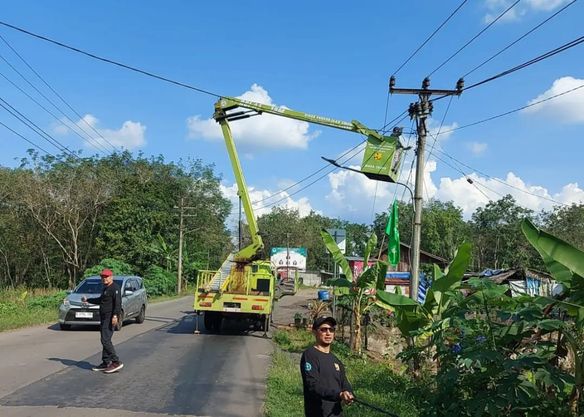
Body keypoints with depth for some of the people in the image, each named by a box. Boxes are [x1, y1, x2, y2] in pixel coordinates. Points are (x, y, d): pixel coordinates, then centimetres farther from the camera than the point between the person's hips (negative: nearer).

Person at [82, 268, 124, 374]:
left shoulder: (114, 288, -12)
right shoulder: (105, 288, 20)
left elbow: (118, 302, -22)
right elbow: (100, 300, 36)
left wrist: (115, 315, -32)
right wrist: (88, 300, 43)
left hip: (111, 318, -10)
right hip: (104, 318, 10)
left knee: (105, 340, -15)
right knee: (105, 340, 12)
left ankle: (116, 362, -14)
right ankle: (105, 363, 18)